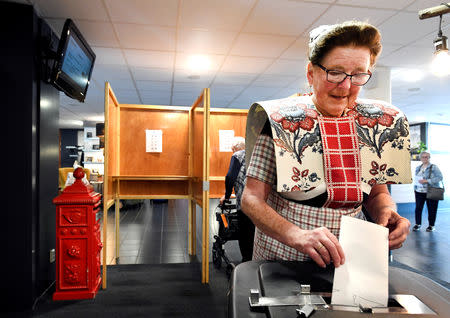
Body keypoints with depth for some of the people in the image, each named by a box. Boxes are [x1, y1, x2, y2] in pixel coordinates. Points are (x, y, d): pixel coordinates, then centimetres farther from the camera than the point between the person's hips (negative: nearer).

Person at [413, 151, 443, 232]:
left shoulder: (434, 167, -4)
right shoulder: (418, 168, 13)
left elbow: (440, 177, -13)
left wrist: (427, 181, -20)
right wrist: (415, 189, 18)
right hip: (419, 192, 4)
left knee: (431, 209, 3)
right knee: (418, 208, 3)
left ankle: (431, 225, 16)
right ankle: (418, 224, 16)